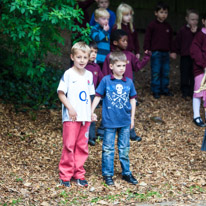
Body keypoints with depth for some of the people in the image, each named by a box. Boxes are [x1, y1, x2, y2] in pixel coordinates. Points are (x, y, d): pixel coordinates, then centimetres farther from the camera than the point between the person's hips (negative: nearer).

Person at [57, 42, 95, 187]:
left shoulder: (89, 75, 11)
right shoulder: (68, 74, -6)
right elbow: (61, 93, -7)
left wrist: (91, 112, 12)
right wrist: (70, 108, -16)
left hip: (85, 116, 5)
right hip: (71, 117, -5)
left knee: (82, 146, 8)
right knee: (69, 145, -5)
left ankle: (79, 174, 16)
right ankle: (65, 175, 4)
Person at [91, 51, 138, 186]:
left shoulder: (129, 82, 3)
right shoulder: (106, 81, -5)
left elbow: (132, 99, 11)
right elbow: (98, 96, 1)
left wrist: (132, 118, 11)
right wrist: (92, 112, -4)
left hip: (125, 121, 3)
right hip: (110, 121, -3)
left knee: (124, 148, 11)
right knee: (108, 149, 4)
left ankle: (126, 173, 22)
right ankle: (108, 174, 12)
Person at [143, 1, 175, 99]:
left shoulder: (168, 26, 11)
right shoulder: (152, 25, -5)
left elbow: (171, 40, 19)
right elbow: (147, 38, -3)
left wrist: (172, 51, 18)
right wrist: (147, 50, -9)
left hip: (165, 53, 5)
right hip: (156, 52, -5)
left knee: (165, 72, 9)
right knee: (156, 73, -2)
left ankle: (164, 90, 19)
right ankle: (156, 91, 5)